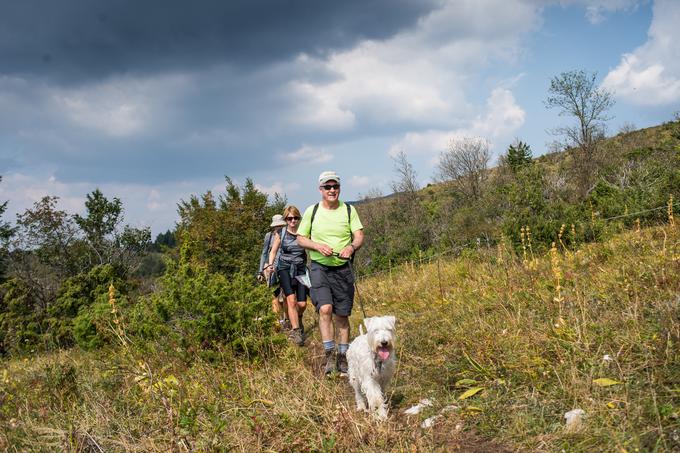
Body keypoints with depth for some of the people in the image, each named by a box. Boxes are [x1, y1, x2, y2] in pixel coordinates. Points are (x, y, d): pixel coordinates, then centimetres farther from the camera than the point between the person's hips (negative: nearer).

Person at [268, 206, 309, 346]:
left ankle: (297, 320, 32)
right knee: (291, 299, -19)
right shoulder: (280, 233, 2)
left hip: (301, 268, 1)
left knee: (302, 304, -2)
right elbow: (273, 251, 10)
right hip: (285, 268, -1)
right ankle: (296, 331, -15)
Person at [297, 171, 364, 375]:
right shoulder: (312, 211, 2)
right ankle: (329, 354, -11)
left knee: (342, 315, 6)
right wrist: (318, 245, -14)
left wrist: (351, 247, -23)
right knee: (325, 308, -19)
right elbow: (301, 238, 6)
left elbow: (359, 236, -1)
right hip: (319, 267, -1)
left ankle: (343, 358, 18)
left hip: (342, 268, 1)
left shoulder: (349, 210, 3)